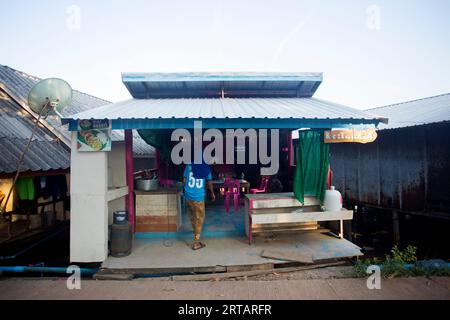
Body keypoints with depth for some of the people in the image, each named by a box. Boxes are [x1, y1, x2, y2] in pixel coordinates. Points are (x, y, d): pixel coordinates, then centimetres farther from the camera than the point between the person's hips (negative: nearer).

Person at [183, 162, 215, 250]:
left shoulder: (188, 166, 0)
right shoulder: (206, 168, -3)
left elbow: (184, 181, 2)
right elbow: (209, 183, 2)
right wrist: (212, 193, 18)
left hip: (188, 196, 3)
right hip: (199, 197, -3)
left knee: (192, 215, 24)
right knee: (199, 219, 5)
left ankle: (195, 232, 47)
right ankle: (196, 243, 6)